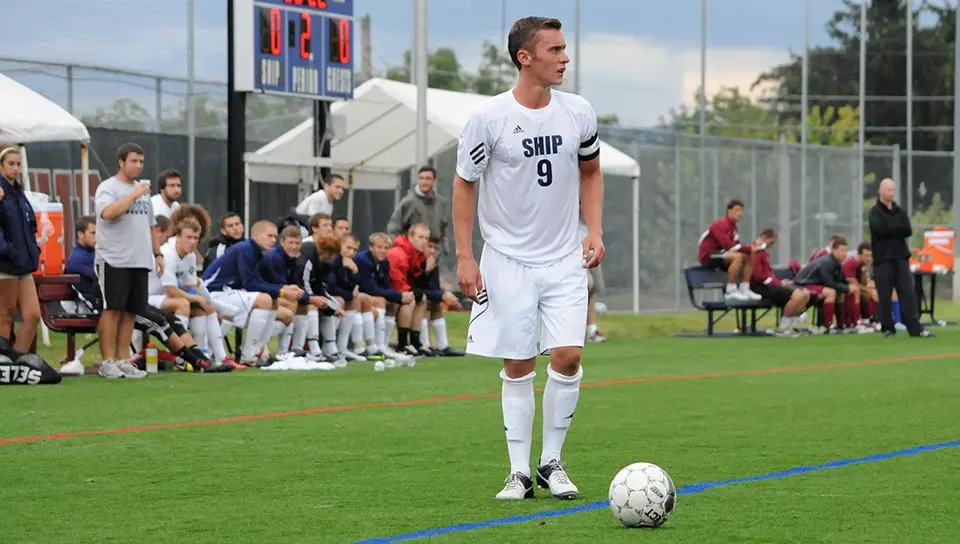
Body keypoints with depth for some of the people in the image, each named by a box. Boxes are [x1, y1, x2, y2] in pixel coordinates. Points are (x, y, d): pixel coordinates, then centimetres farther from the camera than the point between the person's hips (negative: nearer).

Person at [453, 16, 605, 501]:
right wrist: (464, 256, -6)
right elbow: (463, 184, -1)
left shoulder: (578, 113, 1)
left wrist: (594, 230, 4)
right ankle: (519, 471, 11)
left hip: (565, 260, 2)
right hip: (507, 260, -2)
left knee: (568, 356, -9)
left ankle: (551, 462, 7)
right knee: (518, 366, 1)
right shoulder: (487, 118, -10)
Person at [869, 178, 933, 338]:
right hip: (882, 259, -4)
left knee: (908, 293, -4)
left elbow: (908, 231, 0)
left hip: (901, 257, 4)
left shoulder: (900, 212, 15)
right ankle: (888, 329, 6)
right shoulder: (875, 211, 1)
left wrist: (891, 229, -9)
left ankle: (915, 328, -9)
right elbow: (880, 229, -17)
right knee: (885, 296, -3)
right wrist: (898, 227, -6)